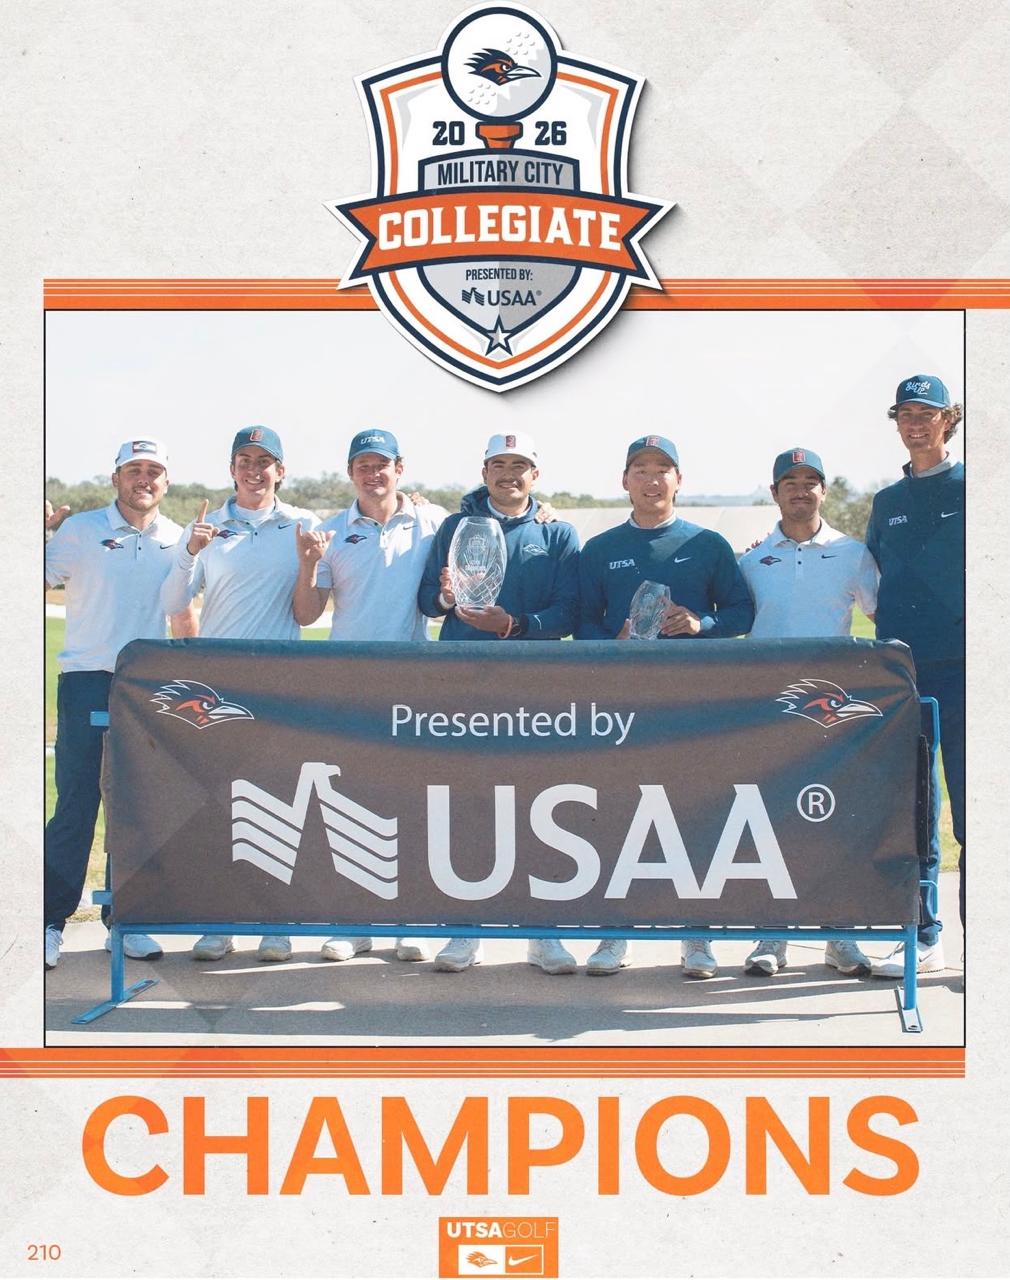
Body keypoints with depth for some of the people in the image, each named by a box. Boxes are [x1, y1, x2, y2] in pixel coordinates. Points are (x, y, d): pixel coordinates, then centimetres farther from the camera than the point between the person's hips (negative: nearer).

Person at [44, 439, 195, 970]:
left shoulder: (175, 539, 11)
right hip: (87, 681, -3)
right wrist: (43, 530, -15)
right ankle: (50, 921, 2)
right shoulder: (79, 529, 2)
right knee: (76, 803, -6)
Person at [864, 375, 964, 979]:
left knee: (971, 806, -5)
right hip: (903, 673, 4)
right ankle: (923, 936, 14)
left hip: (964, 671, -4)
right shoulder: (887, 503, 16)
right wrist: (891, 632, 8)